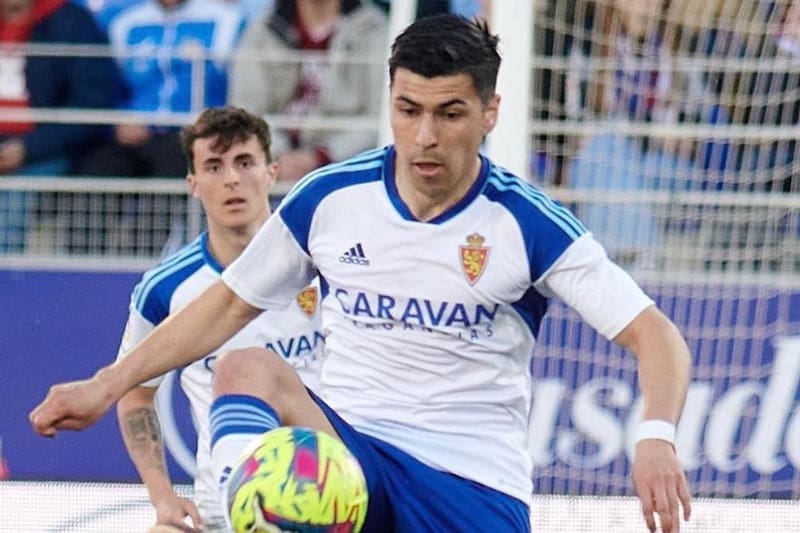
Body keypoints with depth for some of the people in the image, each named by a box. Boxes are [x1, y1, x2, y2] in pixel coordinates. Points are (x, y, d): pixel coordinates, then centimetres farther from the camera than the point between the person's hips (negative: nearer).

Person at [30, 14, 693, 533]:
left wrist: (656, 437, -30)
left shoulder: (527, 223, -6)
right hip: (343, 448, 1)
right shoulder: (330, 197, 3)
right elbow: (228, 303, 17)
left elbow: (655, 334, -10)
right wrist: (106, 385, 12)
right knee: (249, 369, -28)